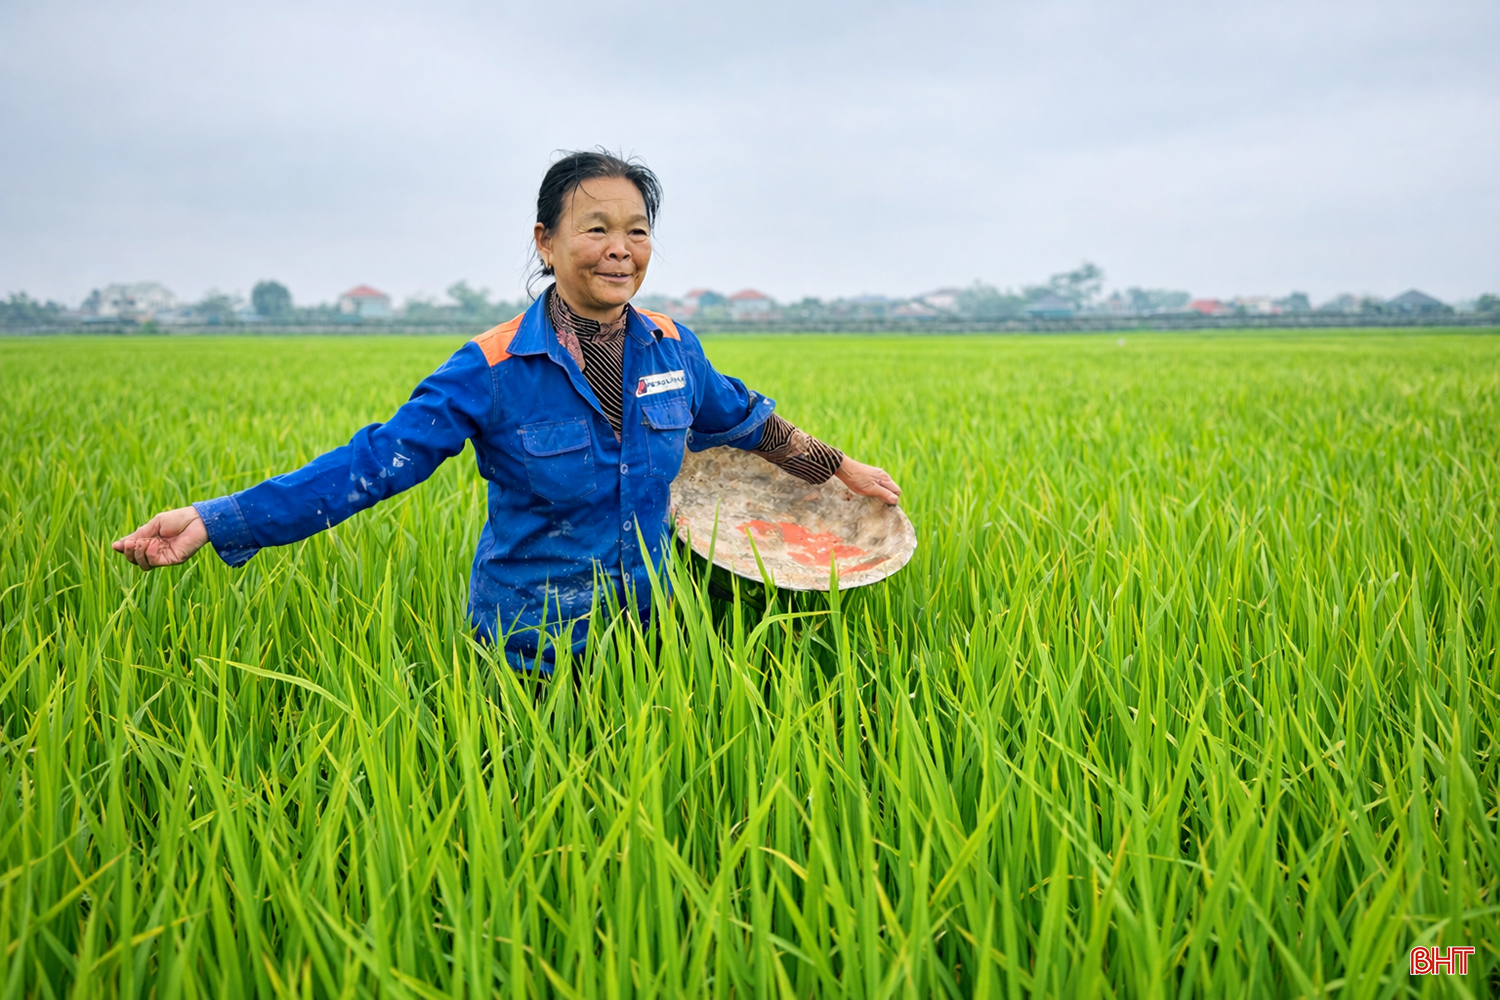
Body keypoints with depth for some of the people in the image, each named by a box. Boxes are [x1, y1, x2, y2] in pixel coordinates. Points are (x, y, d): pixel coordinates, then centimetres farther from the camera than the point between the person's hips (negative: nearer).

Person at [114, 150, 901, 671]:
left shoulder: (673, 348, -3)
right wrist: (216, 520, -25)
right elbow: (374, 462, -18)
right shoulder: (493, 369, -16)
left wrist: (840, 468, 22)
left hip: (645, 640, 4)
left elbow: (742, 421, 15)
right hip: (531, 654, -3)